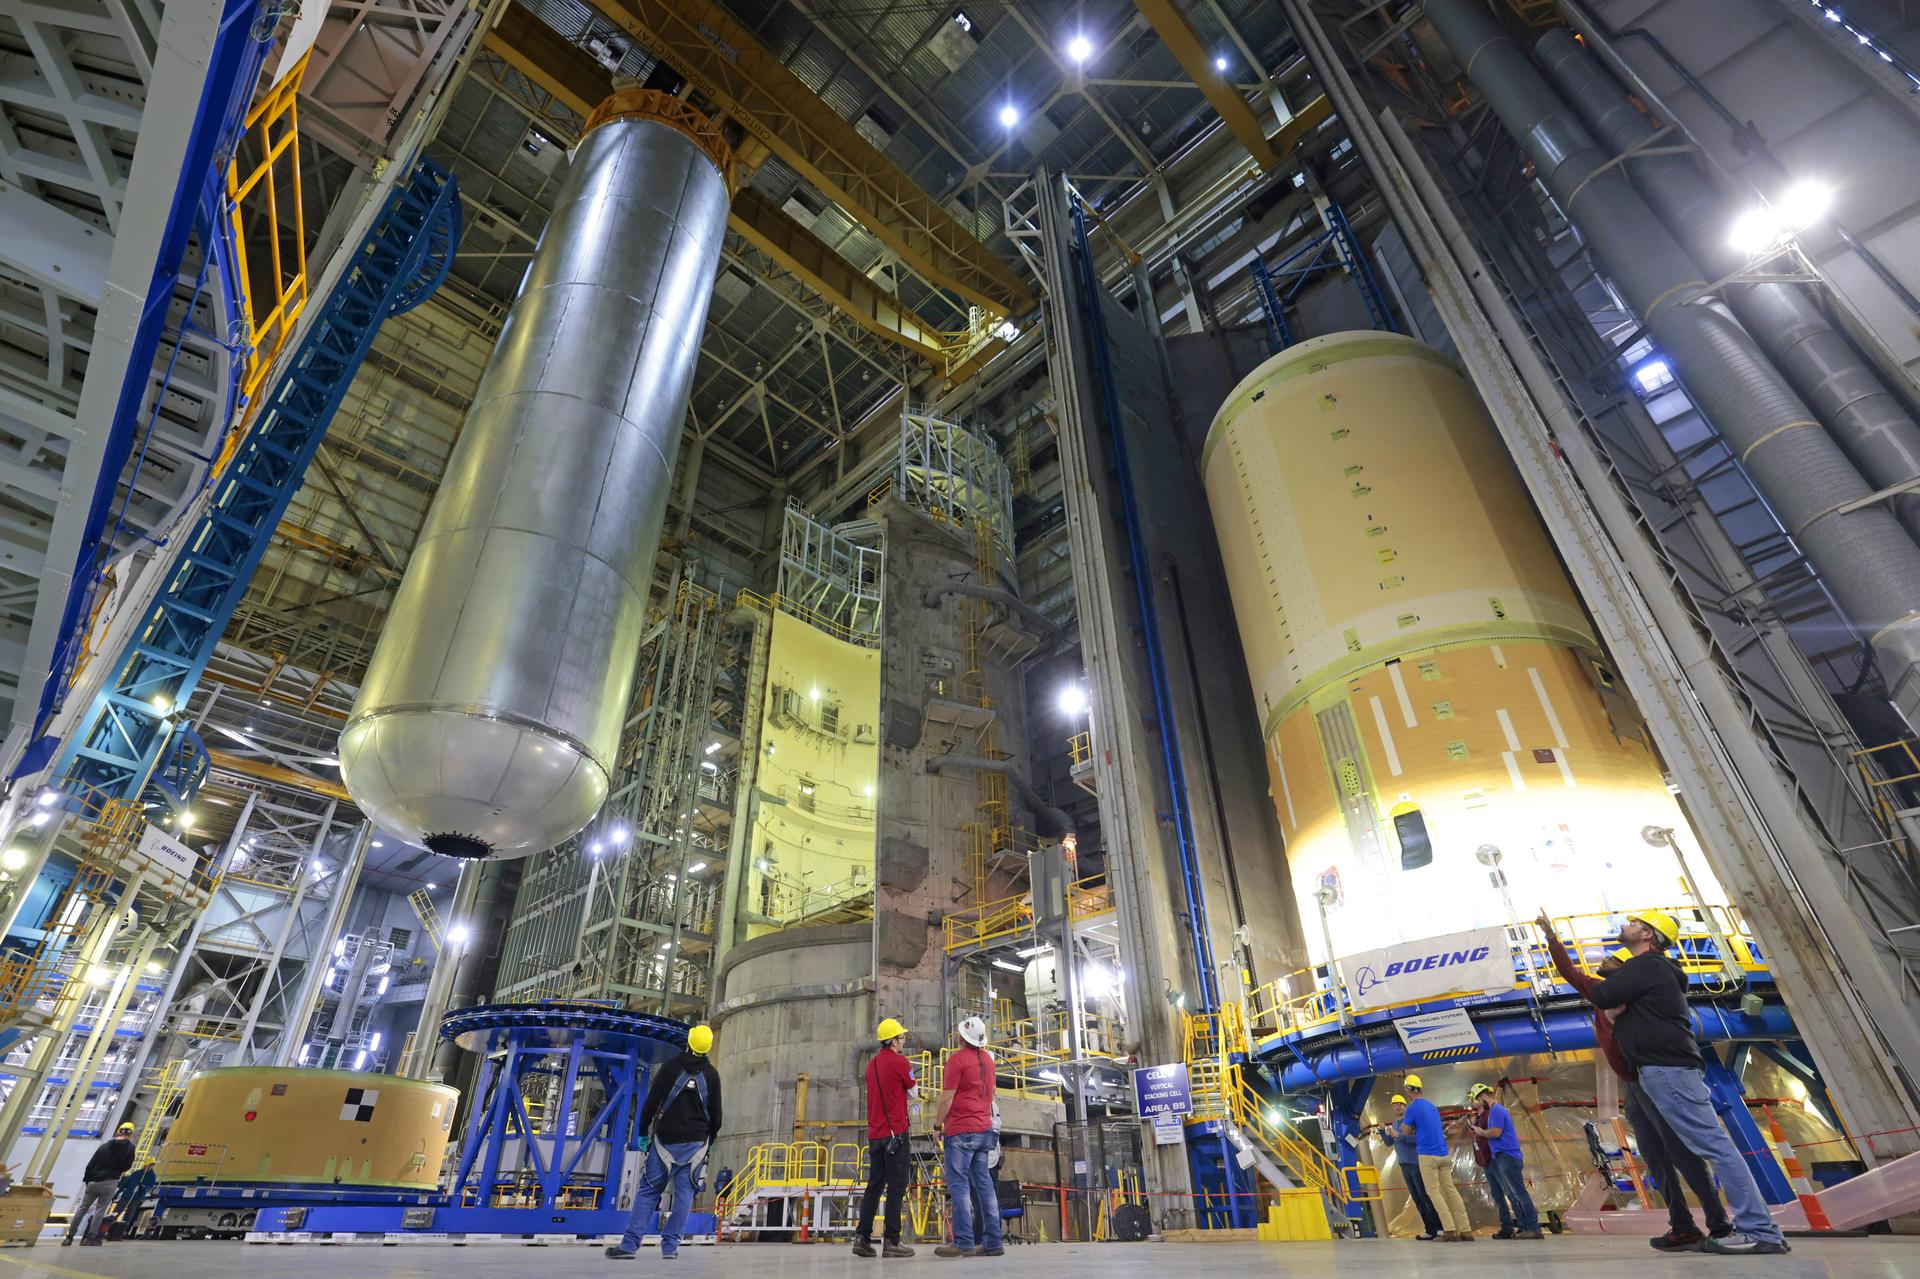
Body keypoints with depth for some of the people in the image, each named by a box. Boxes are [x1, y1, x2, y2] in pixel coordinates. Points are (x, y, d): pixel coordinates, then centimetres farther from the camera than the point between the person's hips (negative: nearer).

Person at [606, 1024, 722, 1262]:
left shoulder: (670, 1068, -2)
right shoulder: (711, 1074, 2)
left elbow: (651, 1103, -3)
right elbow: (715, 1114, 5)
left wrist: (643, 1133, 8)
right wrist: (709, 1141, 18)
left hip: (665, 1139, 0)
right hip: (696, 1142, 1)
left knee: (648, 1190, 5)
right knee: (684, 1193, 5)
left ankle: (630, 1243, -1)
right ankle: (670, 1245, 3)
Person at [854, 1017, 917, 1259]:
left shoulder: (872, 1064, 12)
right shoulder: (900, 1062, -10)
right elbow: (912, 1093, 3)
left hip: (874, 1134, 7)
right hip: (895, 1132, -7)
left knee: (874, 1185, 12)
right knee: (896, 1187, -3)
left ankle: (862, 1237, 11)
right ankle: (891, 1241, -3)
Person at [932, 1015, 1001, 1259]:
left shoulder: (957, 1059, -11)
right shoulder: (987, 1058, 13)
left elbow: (947, 1097, -12)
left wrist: (937, 1124, -2)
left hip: (961, 1130, -7)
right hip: (984, 1129, 7)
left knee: (958, 1184, -4)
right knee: (983, 1184, 8)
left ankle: (963, 1241, -7)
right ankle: (993, 1241, 8)